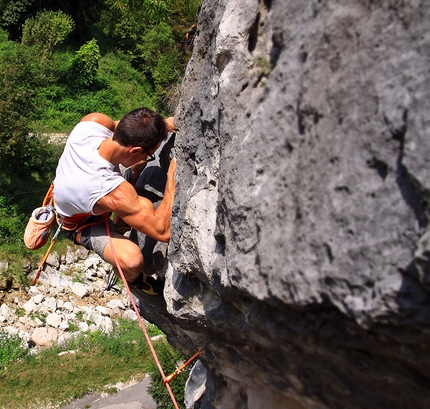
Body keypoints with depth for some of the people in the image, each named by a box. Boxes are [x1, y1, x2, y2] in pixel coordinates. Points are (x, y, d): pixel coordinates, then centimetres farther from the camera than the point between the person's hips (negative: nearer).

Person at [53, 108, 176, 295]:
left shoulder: (92, 121, -32)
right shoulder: (113, 193, -47)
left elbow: (124, 128, -8)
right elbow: (164, 231, -40)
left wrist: (162, 124, -21)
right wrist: (173, 174, -40)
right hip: (83, 222, -7)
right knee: (132, 261, -28)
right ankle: (134, 280, 12)